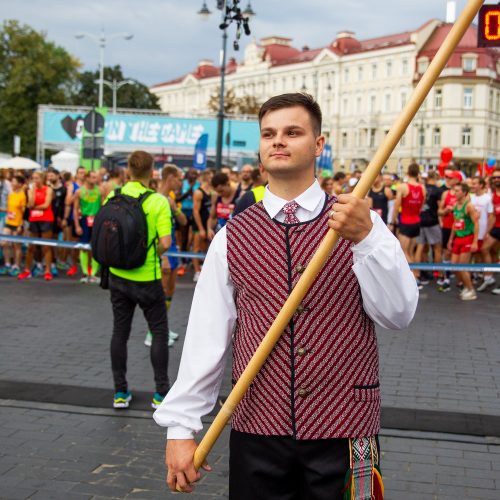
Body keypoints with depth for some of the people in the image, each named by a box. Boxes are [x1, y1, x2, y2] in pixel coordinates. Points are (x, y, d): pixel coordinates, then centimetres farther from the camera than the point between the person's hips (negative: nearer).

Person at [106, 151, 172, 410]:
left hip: (118, 276, 4)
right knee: (159, 333, 10)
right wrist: (153, 254, 2)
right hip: (147, 277, -4)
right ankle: (161, 393, 13)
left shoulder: (112, 197, -4)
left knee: (120, 332, 13)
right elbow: (165, 243, -18)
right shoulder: (158, 201, -14)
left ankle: (120, 392, 19)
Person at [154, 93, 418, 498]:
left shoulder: (363, 223, 0)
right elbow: (205, 337, 1)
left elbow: (398, 314, -10)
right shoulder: (232, 237, 2)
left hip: (345, 434, -1)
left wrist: (365, 237, -23)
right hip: (257, 433, 1)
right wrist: (181, 427, -2)